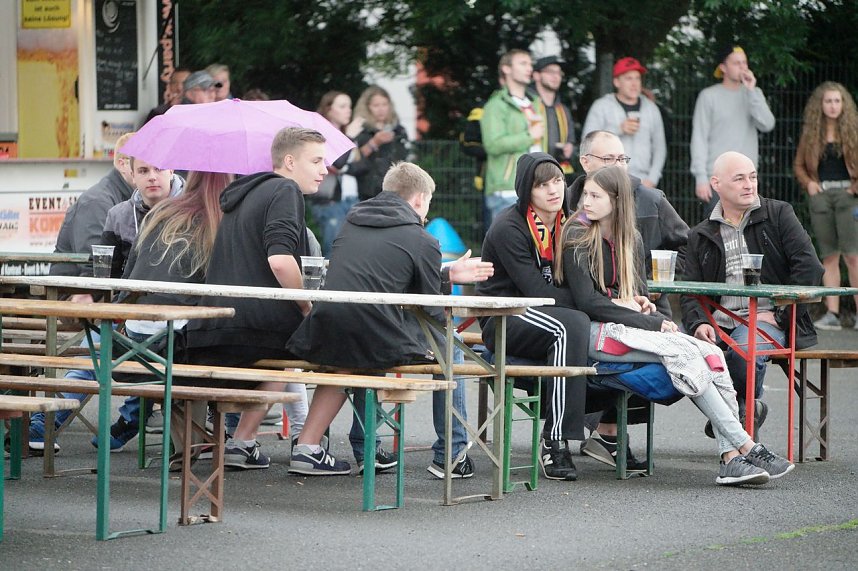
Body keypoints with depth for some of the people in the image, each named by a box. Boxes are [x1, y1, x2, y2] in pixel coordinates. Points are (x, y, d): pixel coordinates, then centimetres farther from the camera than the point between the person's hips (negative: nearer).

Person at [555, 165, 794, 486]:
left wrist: (643, 305, -4)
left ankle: (731, 459, -29)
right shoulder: (577, 236, -4)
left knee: (710, 353, -18)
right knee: (682, 354, -27)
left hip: (627, 325, 7)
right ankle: (746, 447, -25)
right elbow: (587, 301, -13)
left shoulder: (631, 239, 17)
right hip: (593, 331, -7)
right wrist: (652, 323, -16)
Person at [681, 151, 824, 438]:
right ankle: (745, 412, -4)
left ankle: (746, 408, -3)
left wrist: (779, 312, -9)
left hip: (766, 319, -3)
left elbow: (809, 266, -2)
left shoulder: (778, 215, 10)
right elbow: (690, 292, 11)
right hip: (717, 320, 3)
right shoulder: (700, 236, 18)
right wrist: (698, 324, -12)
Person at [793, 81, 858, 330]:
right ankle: (832, 313, 4)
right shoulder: (811, 132, 10)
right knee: (829, 256, 4)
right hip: (821, 194, 3)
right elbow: (799, 165, 17)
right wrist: (808, 182, 0)